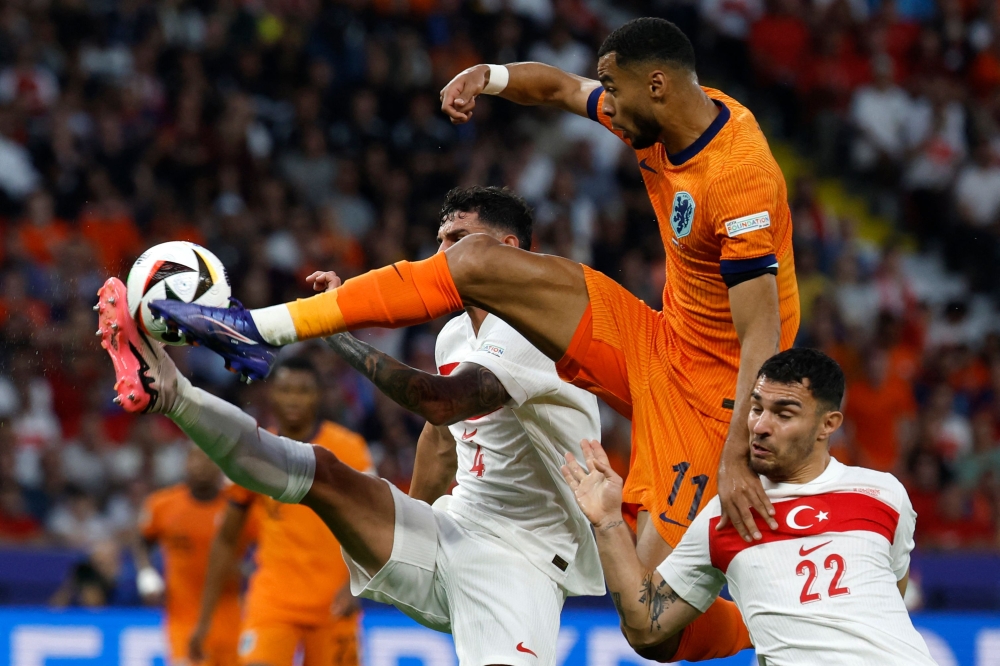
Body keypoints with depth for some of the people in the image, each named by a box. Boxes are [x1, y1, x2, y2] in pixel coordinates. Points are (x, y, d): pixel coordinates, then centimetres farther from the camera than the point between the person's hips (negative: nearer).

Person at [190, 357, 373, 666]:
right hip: (272, 598, 1)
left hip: (332, 605, -1)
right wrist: (205, 618, 8)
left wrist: (353, 586, -22)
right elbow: (226, 540, 11)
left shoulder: (347, 449, -3)